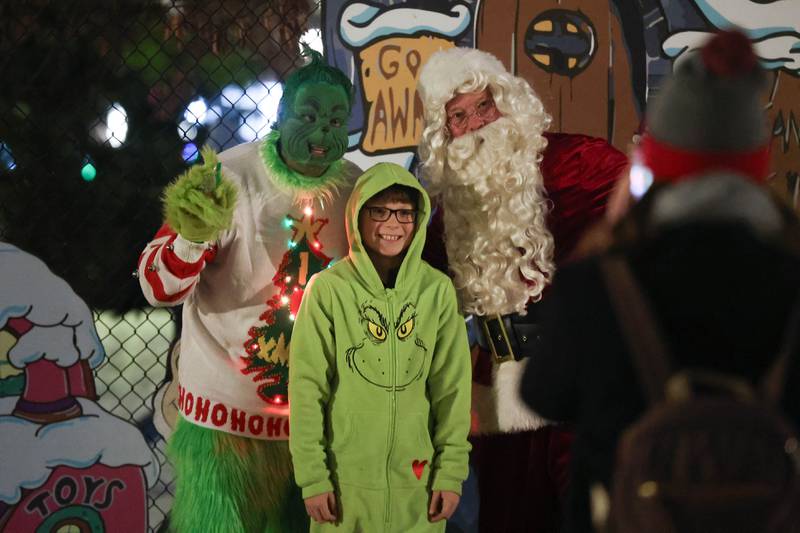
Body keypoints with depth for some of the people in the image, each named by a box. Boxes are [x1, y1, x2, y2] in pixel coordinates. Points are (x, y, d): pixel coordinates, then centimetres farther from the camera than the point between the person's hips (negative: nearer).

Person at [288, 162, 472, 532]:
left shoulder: (437, 290, -1)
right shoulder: (329, 289, -8)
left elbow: (452, 386, 2)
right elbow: (307, 386, -6)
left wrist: (451, 471, -1)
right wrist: (312, 476, -8)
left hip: (417, 478, 2)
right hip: (345, 477, -2)